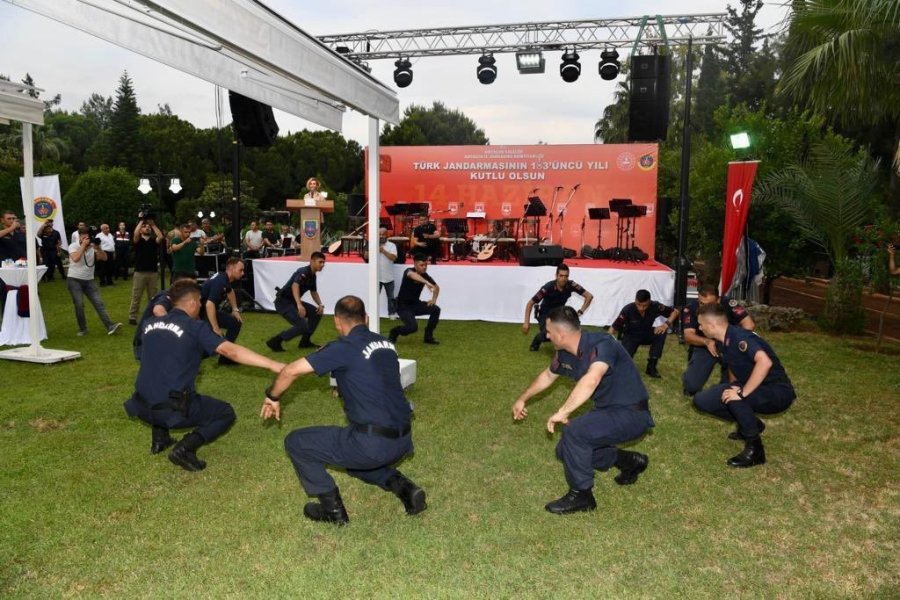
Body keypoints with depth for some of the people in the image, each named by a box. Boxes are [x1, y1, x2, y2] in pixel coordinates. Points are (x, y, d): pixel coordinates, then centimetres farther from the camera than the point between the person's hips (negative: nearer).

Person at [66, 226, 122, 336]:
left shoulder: (93, 247, 2)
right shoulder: (73, 246, -6)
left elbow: (104, 258, -7)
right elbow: (75, 258, -26)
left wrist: (98, 247, -20)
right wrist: (83, 245, -21)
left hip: (89, 280, 3)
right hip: (74, 280, -3)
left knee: (99, 303, -7)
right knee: (79, 305, -9)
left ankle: (110, 326, -14)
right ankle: (82, 328, 9)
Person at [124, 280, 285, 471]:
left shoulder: (150, 324, 9)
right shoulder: (195, 327, -9)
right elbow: (230, 351, -19)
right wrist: (272, 364, -22)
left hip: (142, 406, 7)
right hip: (173, 409, -7)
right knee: (226, 413, 12)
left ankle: (159, 438, 26)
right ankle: (185, 448, -8)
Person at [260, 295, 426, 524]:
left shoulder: (344, 348, -8)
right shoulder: (385, 344, 12)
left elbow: (291, 371, -10)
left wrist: (272, 397, 8)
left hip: (373, 443, -7)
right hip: (403, 439, 7)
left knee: (296, 442, 9)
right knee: (354, 454, 37)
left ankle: (333, 509, 13)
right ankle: (404, 487, 16)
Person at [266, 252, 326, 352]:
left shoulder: (313, 275, 10)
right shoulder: (303, 272, -19)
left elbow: (314, 292, 22)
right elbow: (295, 286, -37)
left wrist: (320, 305, 3)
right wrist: (299, 304, -50)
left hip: (292, 301, 10)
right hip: (283, 302, -10)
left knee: (316, 313, 9)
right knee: (302, 326, -19)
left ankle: (305, 341, 16)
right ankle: (274, 342, -8)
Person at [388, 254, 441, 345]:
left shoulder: (425, 275, -2)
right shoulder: (408, 271, -19)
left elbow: (437, 287, 16)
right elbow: (412, 275, -48)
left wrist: (434, 299, -3)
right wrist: (426, 282, -63)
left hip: (415, 304, 6)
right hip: (403, 306, -6)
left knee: (436, 309, -13)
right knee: (413, 327, -25)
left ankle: (428, 336, 3)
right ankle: (394, 332, 6)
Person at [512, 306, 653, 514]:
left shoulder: (601, 344, -28)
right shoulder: (565, 354, -2)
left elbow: (591, 381, -48)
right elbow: (547, 375, 18)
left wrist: (562, 412, -45)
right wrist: (523, 399, 29)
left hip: (632, 414, -9)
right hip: (607, 410, 9)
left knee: (575, 431, -29)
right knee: (565, 451, 11)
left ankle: (581, 495, -8)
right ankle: (629, 461, 24)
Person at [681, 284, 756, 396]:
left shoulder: (727, 303, -22)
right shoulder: (690, 309, -19)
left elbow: (749, 323, -25)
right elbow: (688, 335, -24)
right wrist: (707, 342, -43)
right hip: (703, 347, -1)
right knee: (691, 385, -17)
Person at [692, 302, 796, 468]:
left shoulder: (739, 337, -24)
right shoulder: (724, 341, 3)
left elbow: (765, 362, -40)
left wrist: (742, 393, -37)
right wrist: (732, 389, 2)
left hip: (778, 392, -8)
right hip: (754, 391, 8)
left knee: (731, 394, -34)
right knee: (702, 400, -4)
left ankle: (755, 449, -17)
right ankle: (751, 424, 12)